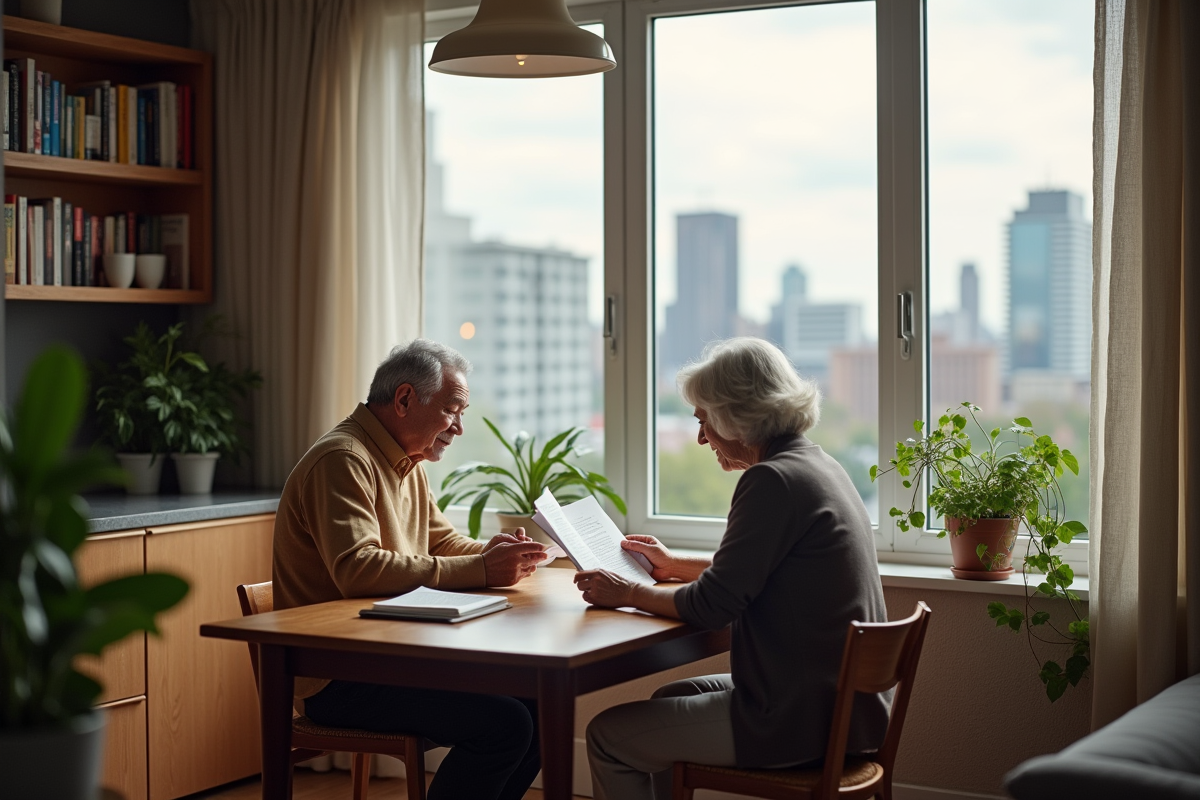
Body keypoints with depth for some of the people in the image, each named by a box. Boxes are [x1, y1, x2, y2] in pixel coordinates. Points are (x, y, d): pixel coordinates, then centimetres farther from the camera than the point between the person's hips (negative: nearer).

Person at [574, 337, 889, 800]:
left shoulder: (773, 481, -19)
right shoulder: (818, 466, 10)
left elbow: (712, 606, -18)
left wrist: (629, 594, -3)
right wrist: (676, 566, 28)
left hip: (802, 719, -10)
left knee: (607, 735, 1)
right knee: (671, 697, 29)